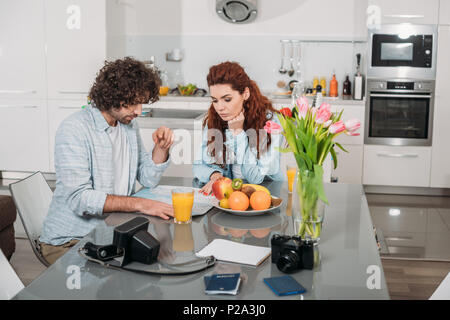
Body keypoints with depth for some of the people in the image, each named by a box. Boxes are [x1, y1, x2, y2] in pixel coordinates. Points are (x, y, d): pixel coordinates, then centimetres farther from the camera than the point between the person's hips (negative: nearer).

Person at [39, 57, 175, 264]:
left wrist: (161, 148, -4)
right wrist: (139, 204, -31)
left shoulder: (129, 124, 9)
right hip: (69, 242, -7)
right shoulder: (74, 129, -16)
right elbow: (79, 198, -25)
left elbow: (148, 180, 15)